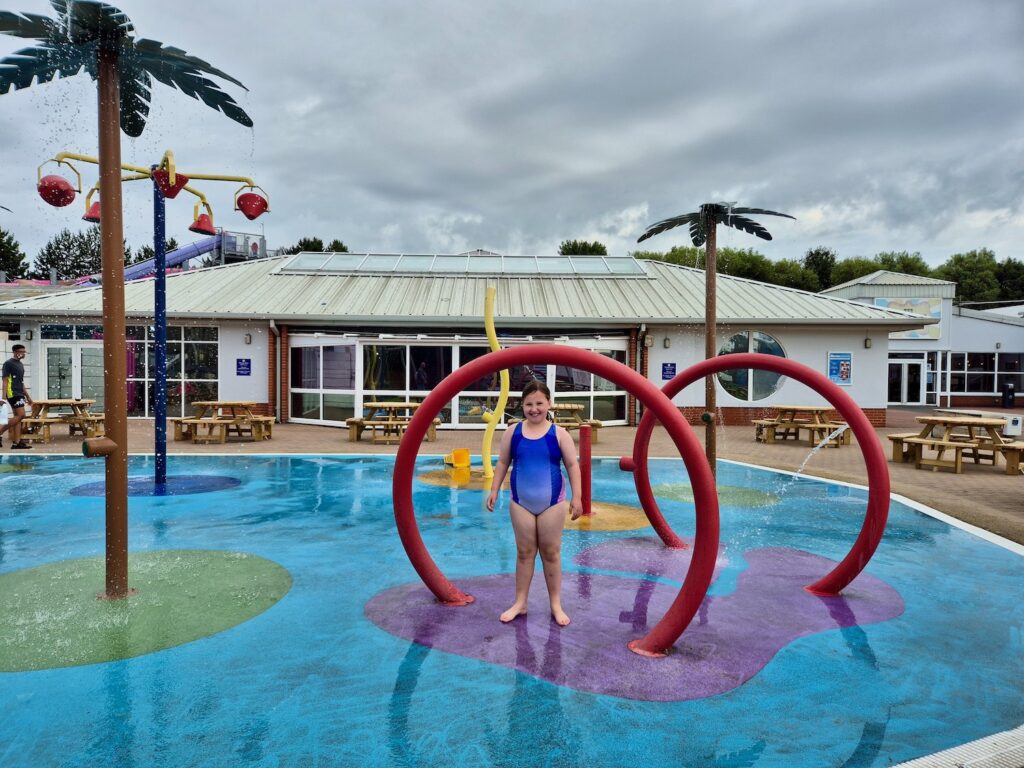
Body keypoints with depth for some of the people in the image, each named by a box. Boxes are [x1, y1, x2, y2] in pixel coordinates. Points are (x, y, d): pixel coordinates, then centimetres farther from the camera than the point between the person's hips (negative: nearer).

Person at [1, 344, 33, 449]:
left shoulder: (21, 364, 18)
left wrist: (27, 396, 21)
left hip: (19, 394, 9)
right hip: (13, 394, -9)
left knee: (17, 417, 5)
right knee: (21, 415, -14)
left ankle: (16, 442, 4)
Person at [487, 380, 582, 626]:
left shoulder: (559, 433, -5)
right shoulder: (513, 432, 0)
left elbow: (572, 466, -3)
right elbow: (503, 462, 8)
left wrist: (577, 497, -8)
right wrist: (494, 490, 2)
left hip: (552, 503, -1)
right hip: (521, 502, 1)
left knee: (551, 552, 7)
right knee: (524, 552, 9)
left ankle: (556, 605, 18)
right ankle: (520, 603, 20)